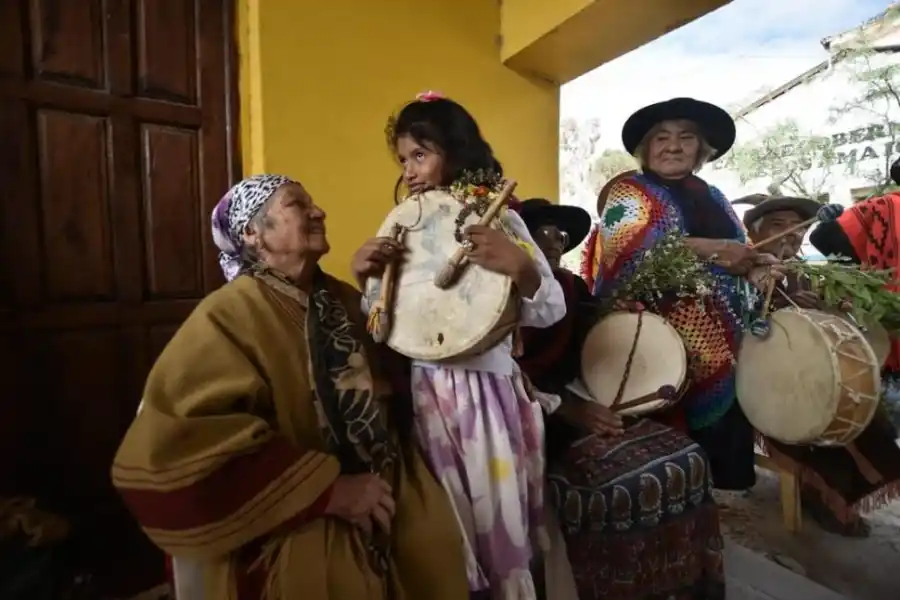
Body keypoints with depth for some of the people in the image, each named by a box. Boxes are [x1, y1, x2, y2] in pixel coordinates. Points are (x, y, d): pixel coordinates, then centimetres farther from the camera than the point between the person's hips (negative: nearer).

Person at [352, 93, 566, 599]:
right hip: (422, 393, 4)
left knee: (498, 529, 13)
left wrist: (521, 268, -29)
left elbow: (550, 312, -10)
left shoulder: (499, 220, -5)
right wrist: (364, 277, -9)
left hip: (484, 391, -3)